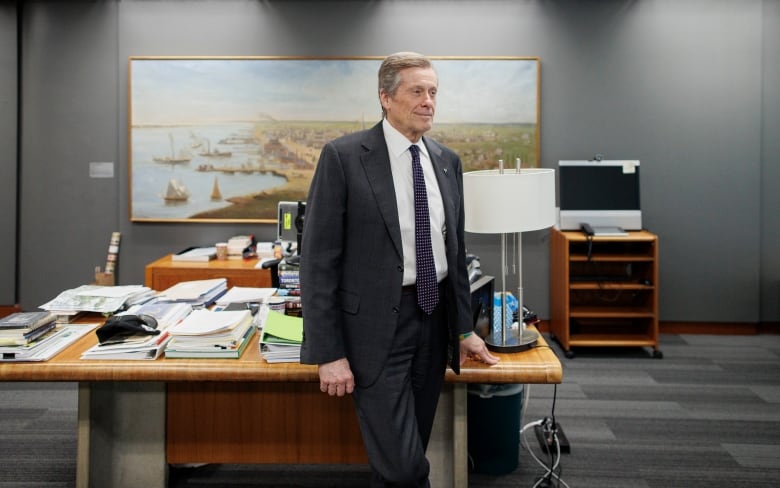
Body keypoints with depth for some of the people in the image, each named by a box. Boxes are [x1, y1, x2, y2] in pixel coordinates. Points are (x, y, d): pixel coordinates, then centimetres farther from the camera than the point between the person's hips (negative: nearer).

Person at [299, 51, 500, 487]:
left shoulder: (448, 161, 9)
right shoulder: (344, 156, -9)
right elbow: (318, 259, -10)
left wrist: (464, 329, 14)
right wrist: (329, 353, -13)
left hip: (435, 319, 6)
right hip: (376, 324, -5)